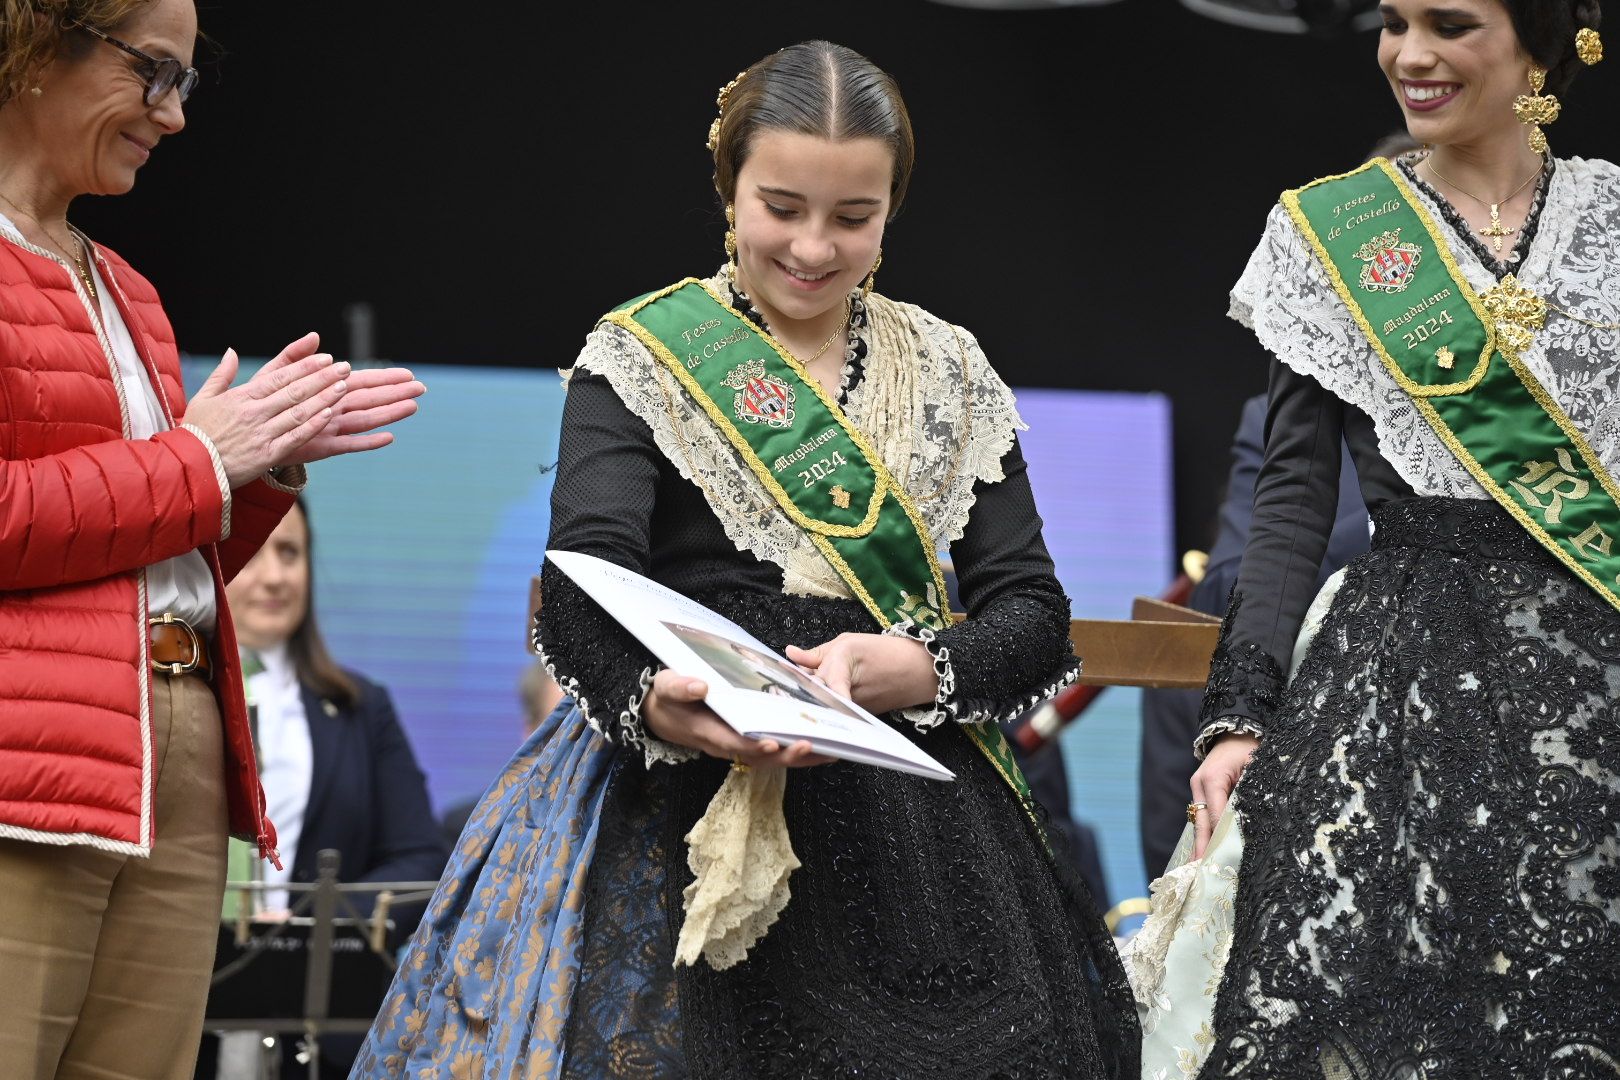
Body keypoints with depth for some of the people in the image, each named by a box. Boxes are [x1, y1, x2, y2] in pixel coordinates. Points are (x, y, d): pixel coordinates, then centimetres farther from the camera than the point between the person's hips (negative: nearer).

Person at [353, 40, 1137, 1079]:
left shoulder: (951, 372, 11)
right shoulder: (642, 357, 2)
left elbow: (1034, 614, 5)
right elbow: (584, 593, -13)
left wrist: (898, 672, -16)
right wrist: (654, 703, -35)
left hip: (917, 826, 3)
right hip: (690, 822, -3)